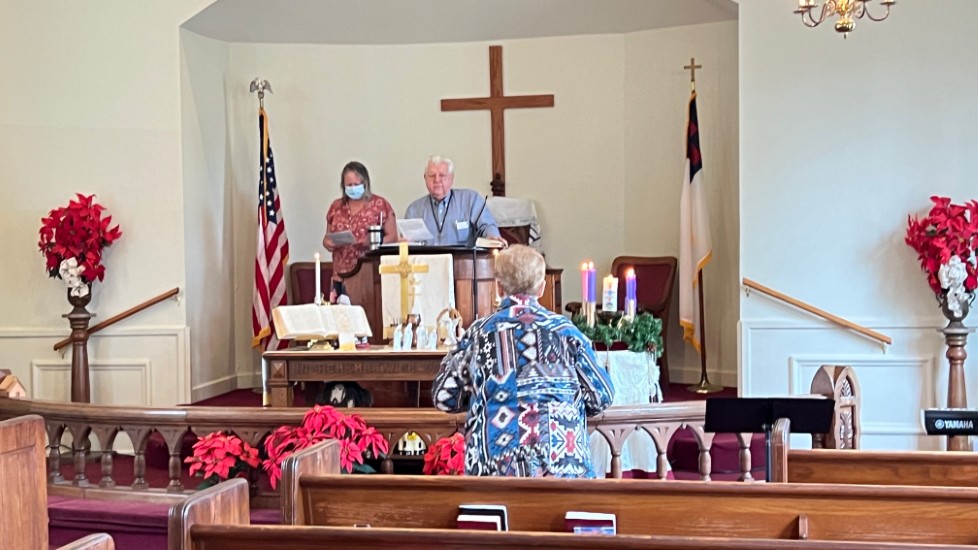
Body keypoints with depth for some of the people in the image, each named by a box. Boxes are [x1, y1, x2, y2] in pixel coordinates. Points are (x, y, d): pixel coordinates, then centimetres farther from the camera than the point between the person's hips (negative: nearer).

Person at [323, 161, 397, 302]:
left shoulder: (380, 204, 2)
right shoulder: (336, 207, 14)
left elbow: (393, 237, 1)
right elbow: (327, 237, 21)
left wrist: (372, 242, -16)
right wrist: (328, 243, -2)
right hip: (342, 275, 3)